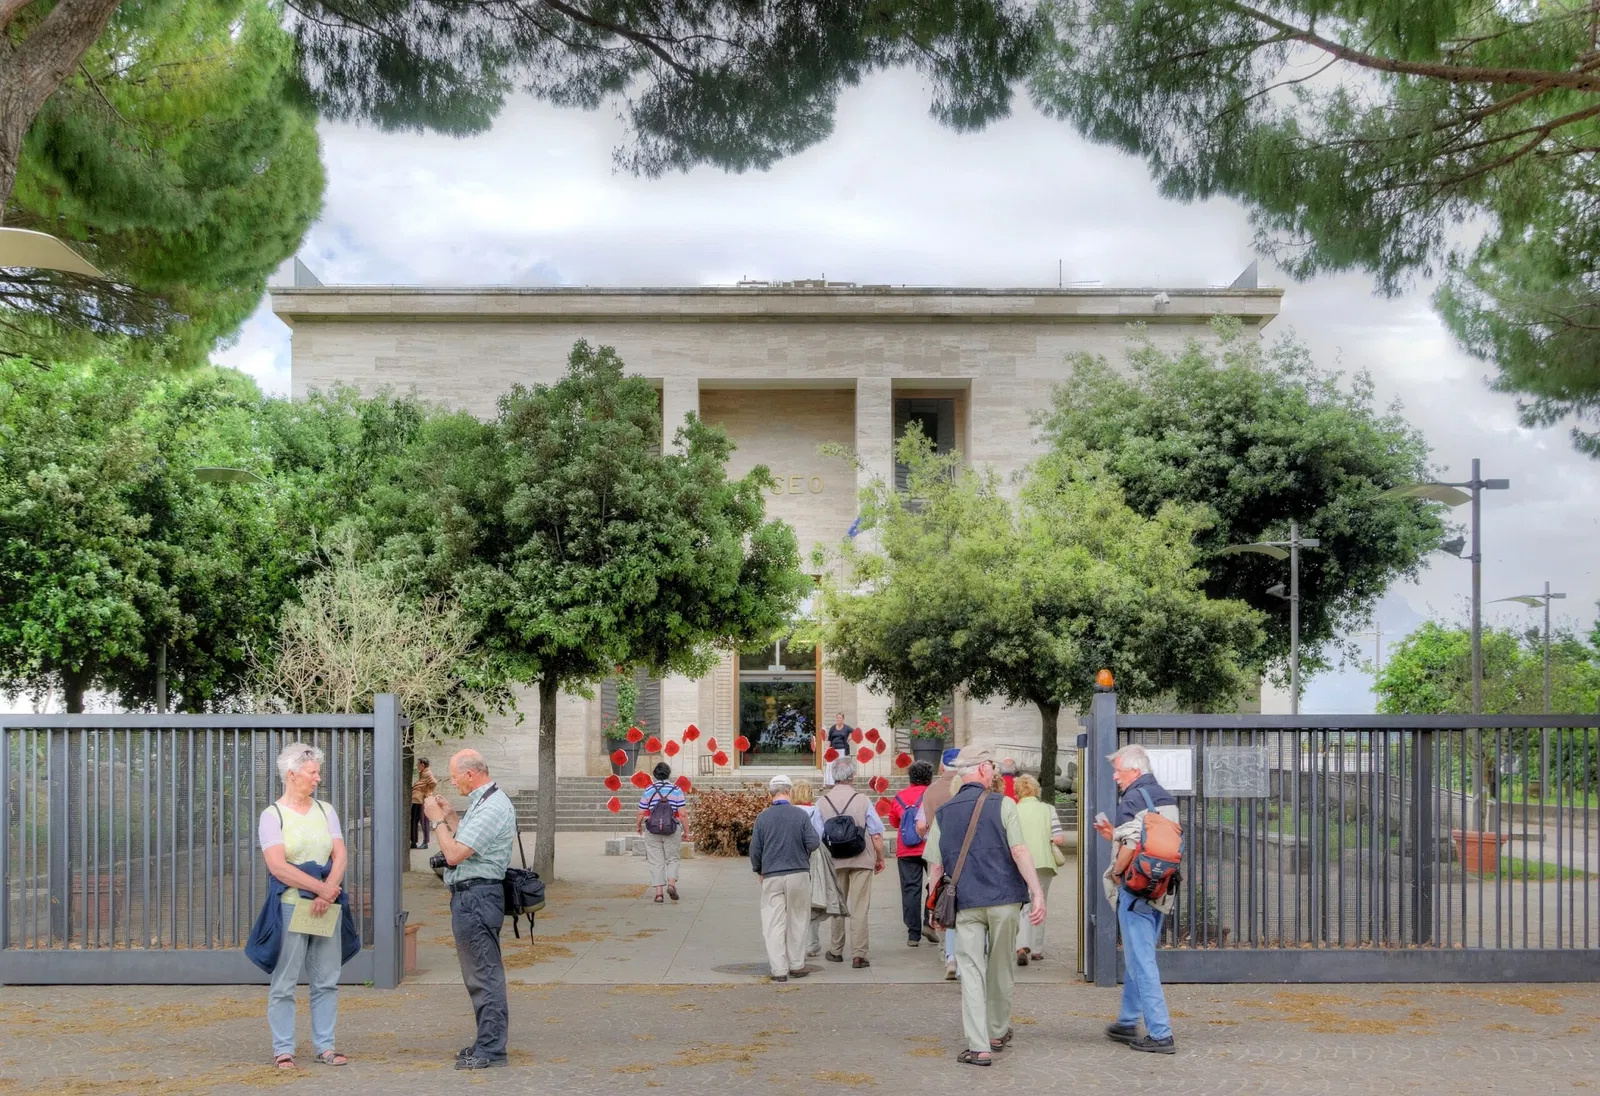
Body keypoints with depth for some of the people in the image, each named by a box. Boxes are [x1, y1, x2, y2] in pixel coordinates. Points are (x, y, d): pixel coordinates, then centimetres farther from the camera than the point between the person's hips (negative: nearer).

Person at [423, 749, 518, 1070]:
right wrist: (449, 816, 14)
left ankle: (490, 1050, -1)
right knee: (480, 975, 17)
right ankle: (487, 1041, 25)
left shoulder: (491, 808, -19)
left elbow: (454, 853, -22)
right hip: (470, 896, 11)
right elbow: (465, 841, 21)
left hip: (476, 897, -11)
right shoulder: (483, 802, 16)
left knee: (484, 975, -6)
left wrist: (437, 819, -9)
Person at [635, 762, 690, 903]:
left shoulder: (648, 791, -1)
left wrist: (638, 826, 20)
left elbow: (641, 813, 1)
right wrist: (686, 830, 4)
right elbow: (682, 814, -7)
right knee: (673, 859, 13)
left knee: (656, 862, 6)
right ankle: (671, 883, -9)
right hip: (672, 830, 0)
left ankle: (659, 892, 2)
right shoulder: (676, 790, -3)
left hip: (652, 832, 0)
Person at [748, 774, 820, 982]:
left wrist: (759, 871, 18)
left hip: (771, 876, 0)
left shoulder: (763, 817, -2)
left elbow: (755, 849, 2)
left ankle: (779, 969, 1)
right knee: (797, 921, 13)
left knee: (773, 923, 4)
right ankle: (796, 965, 17)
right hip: (798, 874, 0)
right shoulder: (800, 814, -5)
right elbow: (814, 842, -8)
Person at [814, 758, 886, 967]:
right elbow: (876, 834, -6)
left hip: (834, 861, 2)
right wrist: (880, 858, 8)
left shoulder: (822, 802, -3)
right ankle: (858, 955, 0)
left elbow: (817, 838, 1)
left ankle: (835, 951, 24)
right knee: (859, 908, 1)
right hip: (861, 860, -2)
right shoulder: (862, 800, -8)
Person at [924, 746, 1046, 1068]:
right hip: (1004, 899, -1)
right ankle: (998, 1032, 30)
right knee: (1001, 969, 15)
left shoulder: (943, 812, 7)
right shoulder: (1002, 805, -2)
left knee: (971, 971, 1)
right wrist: (1038, 893, -11)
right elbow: (1019, 852, -10)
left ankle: (979, 1047, -5)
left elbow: (935, 866, 6)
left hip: (966, 903, 1)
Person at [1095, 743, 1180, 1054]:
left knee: (1141, 962, -4)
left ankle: (1160, 1034, -4)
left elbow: (1132, 845, -26)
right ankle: (1127, 1023, 30)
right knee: (1137, 957, 20)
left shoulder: (1132, 798, -15)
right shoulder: (1167, 798, 12)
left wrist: (1116, 871, -9)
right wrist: (1115, 835, 16)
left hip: (1136, 889, -9)